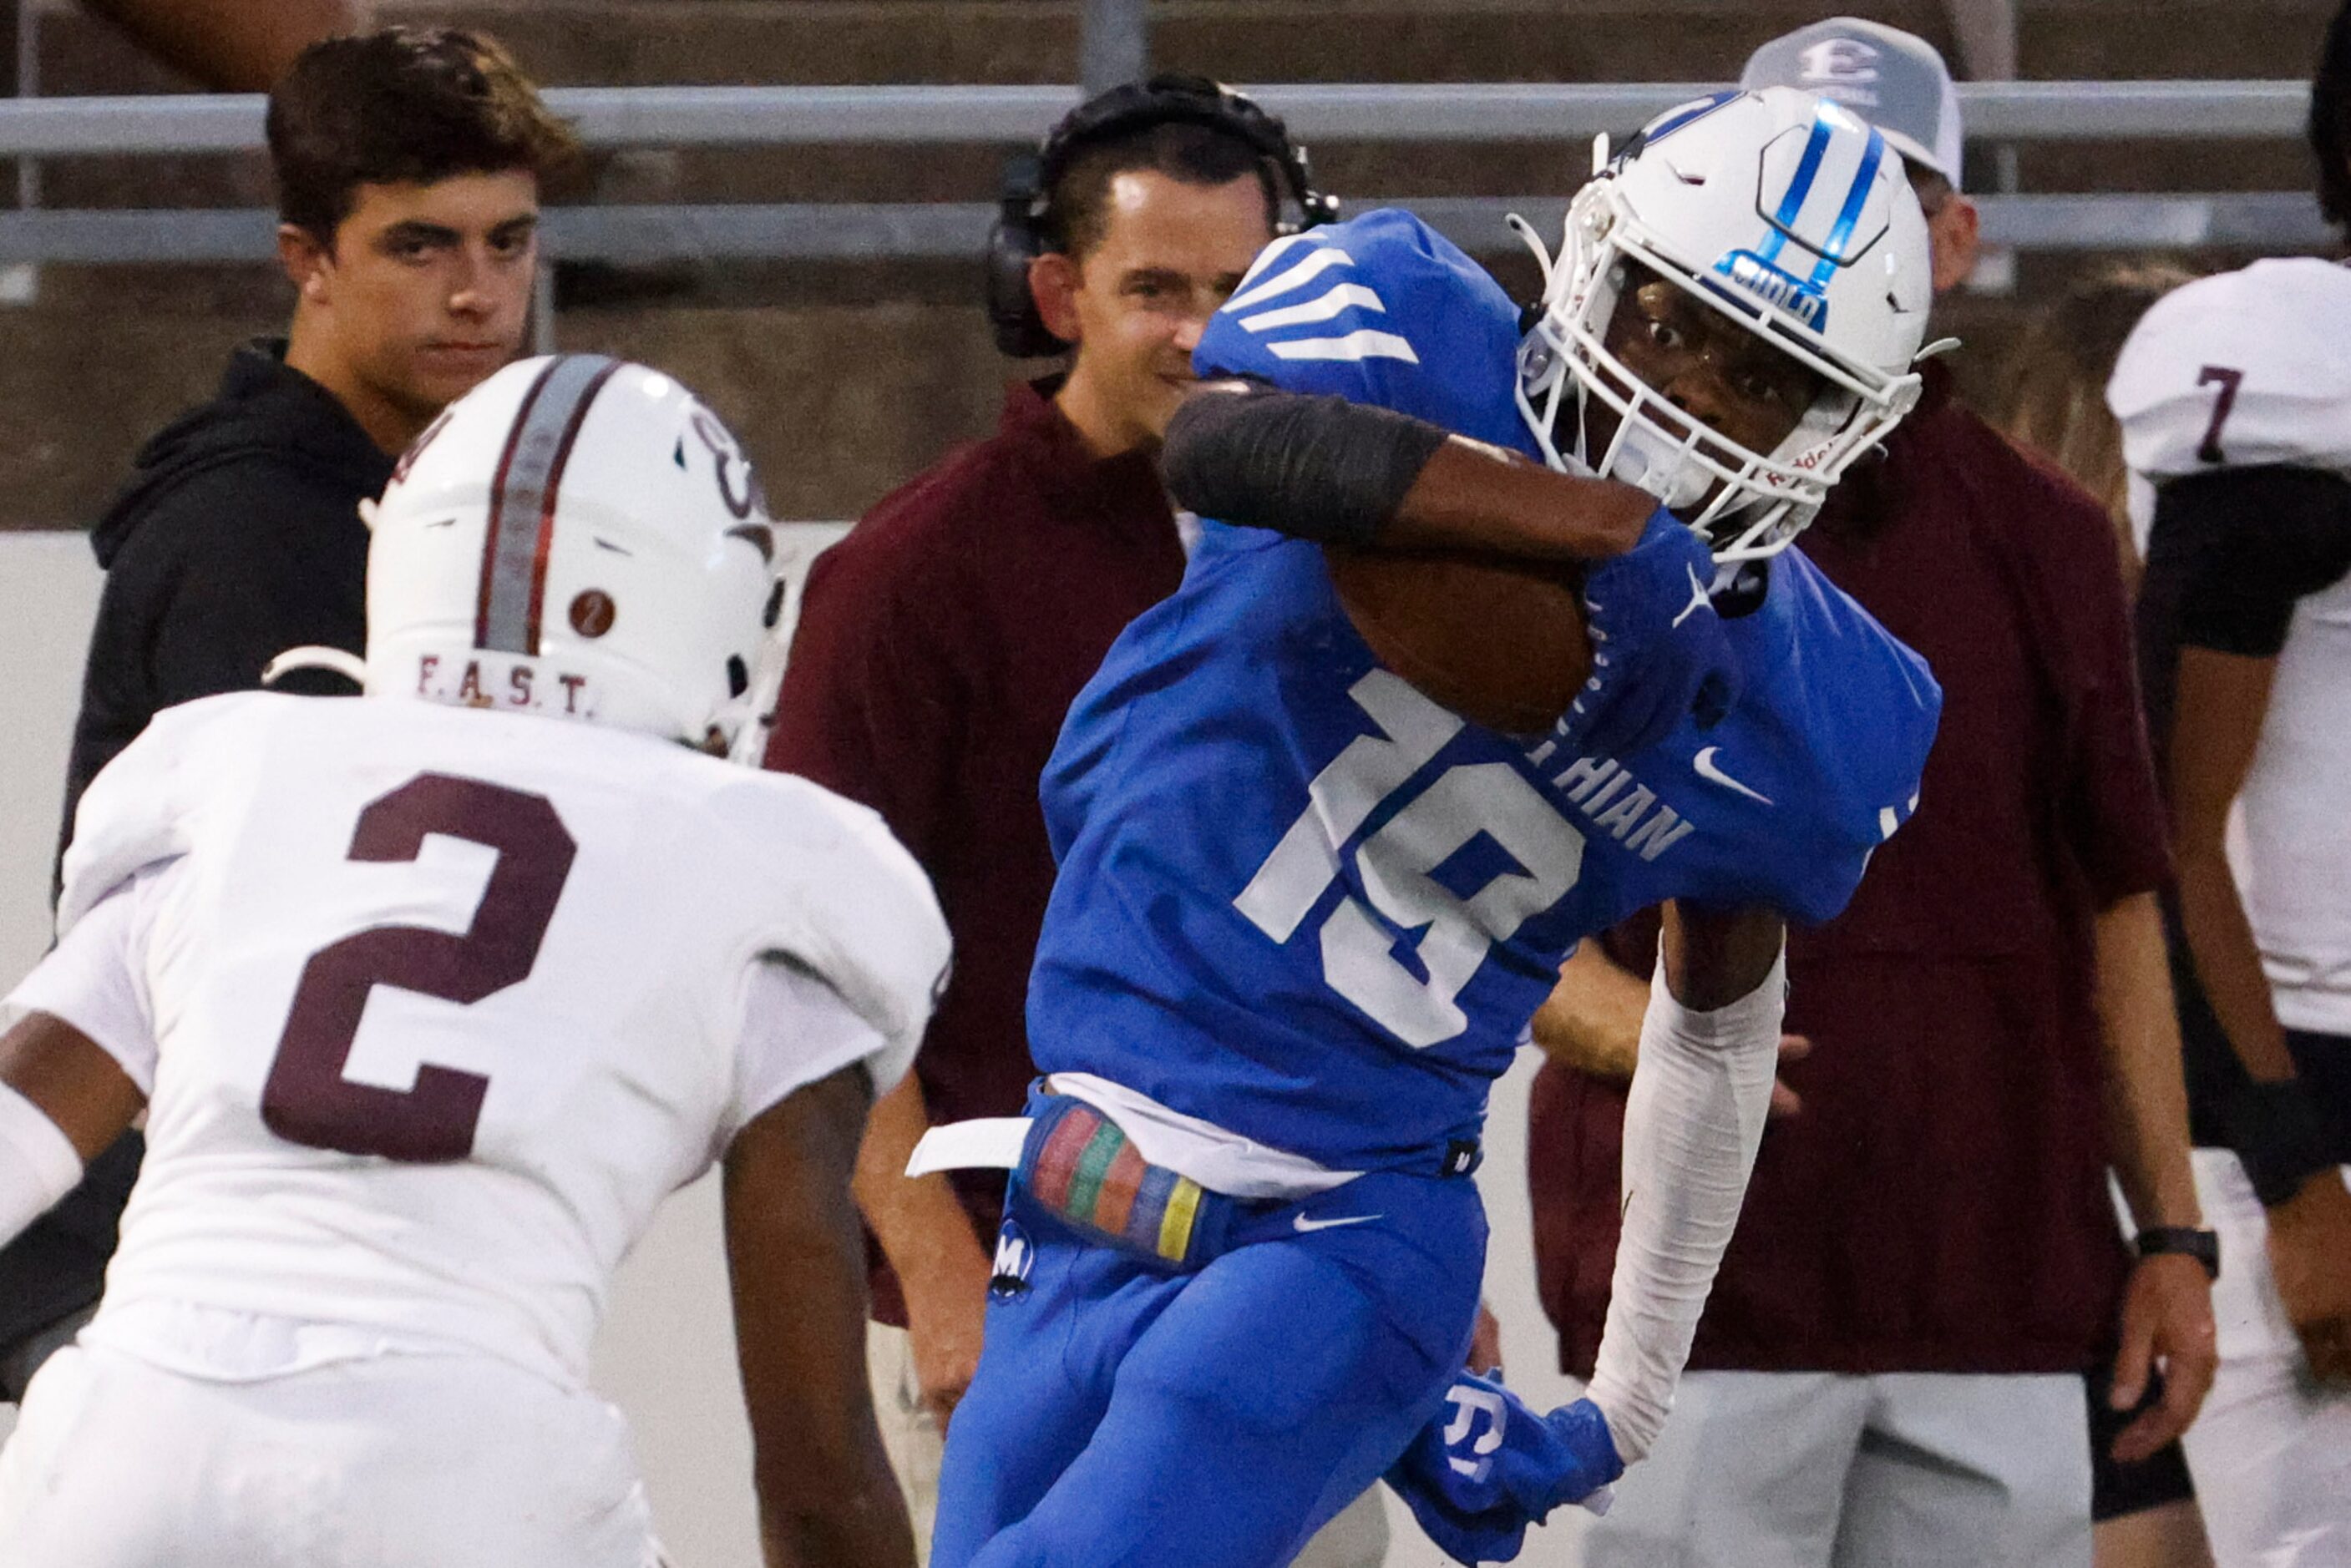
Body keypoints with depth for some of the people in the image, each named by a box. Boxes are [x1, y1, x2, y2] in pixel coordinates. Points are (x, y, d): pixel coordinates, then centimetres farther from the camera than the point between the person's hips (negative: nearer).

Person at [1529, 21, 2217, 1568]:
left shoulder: (2044, 543, 13)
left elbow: (2115, 906, 17)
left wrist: (2170, 1233, 12)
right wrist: (1629, 1025, -22)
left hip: (1997, 1292, 3)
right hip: (1703, 1279, -3)